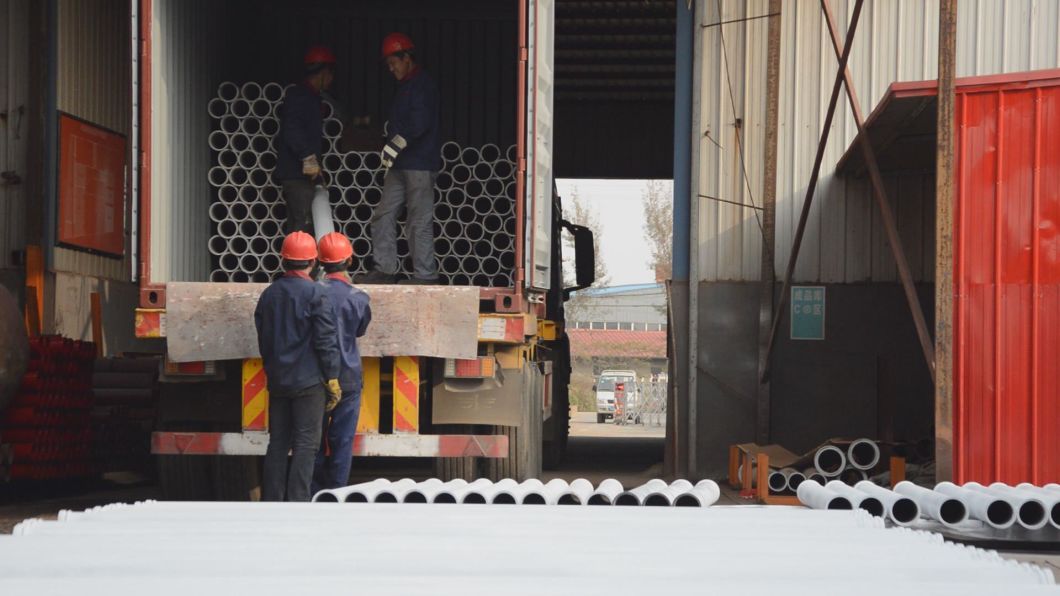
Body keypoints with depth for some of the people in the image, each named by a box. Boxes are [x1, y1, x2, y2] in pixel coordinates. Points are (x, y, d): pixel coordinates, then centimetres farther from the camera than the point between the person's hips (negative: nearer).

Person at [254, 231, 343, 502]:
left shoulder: (269, 294, 8)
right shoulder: (315, 294, -11)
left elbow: (263, 339, 15)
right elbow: (326, 341, -12)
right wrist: (333, 379, -6)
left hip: (277, 380, 6)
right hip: (309, 380, -6)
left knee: (277, 442, 11)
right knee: (305, 444, -3)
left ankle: (271, 499, 13)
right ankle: (297, 501, -8)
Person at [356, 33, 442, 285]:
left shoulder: (422, 84, -11)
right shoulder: (406, 85, 20)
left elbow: (420, 122, -23)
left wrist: (395, 144, -22)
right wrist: (391, 147, 13)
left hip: (419, 163, -10)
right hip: (400, 164, 10)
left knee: (420, 221, -6)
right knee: (383, 215, 8)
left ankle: (425, 274, -1)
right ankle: (384, 269, 13)